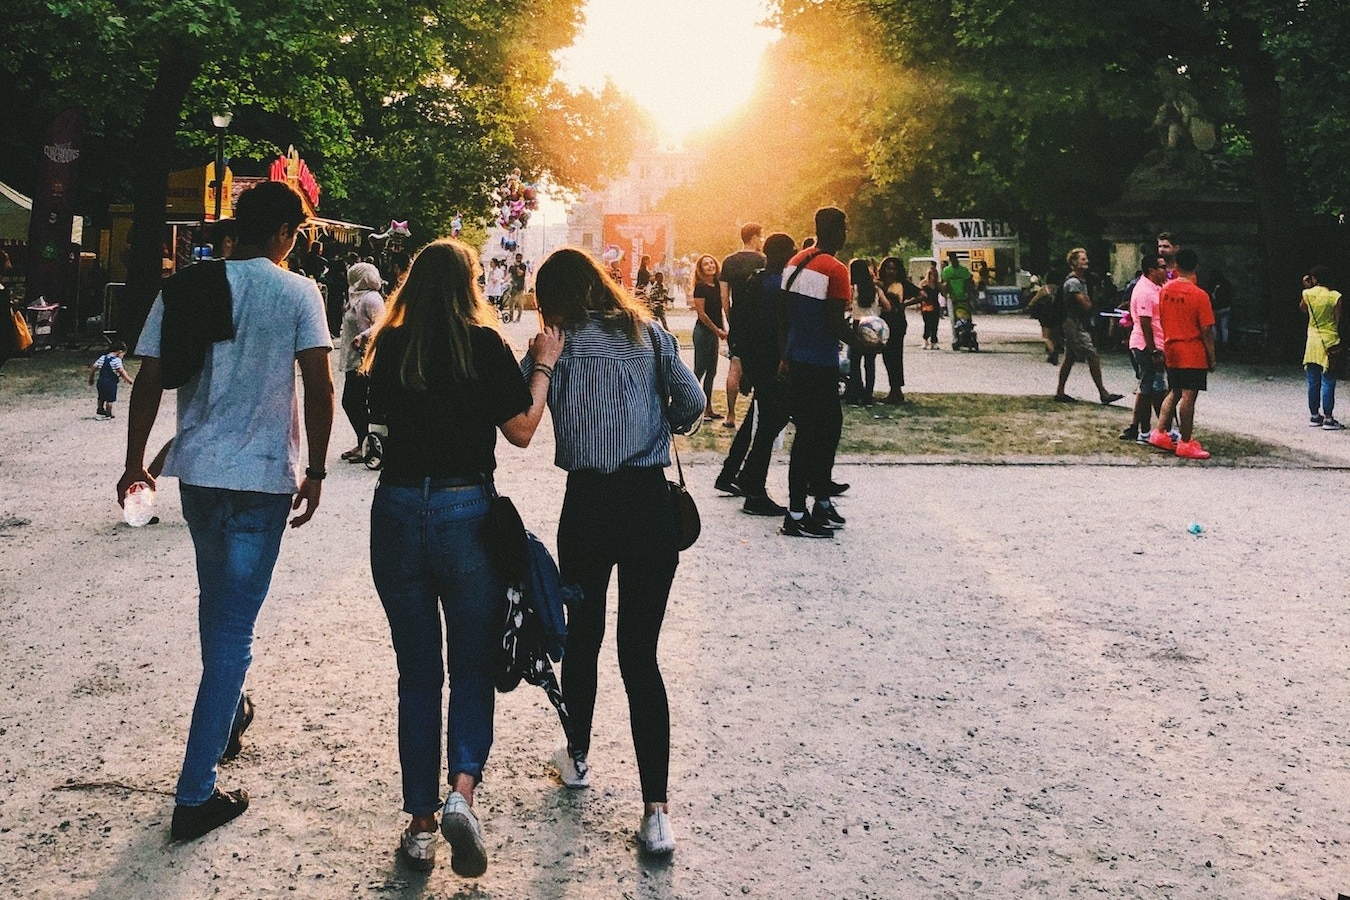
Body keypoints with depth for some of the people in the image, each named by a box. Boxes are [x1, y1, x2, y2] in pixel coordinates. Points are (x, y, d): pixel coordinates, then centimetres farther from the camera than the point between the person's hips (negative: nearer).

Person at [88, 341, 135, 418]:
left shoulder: (102, 358, 9)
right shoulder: (117, 360, -13)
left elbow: (93, 367, 8)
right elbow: (122, 372, -22)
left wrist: (91, 378, 19)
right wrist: (129, 380, -16)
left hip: (101, 382, 7)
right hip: (111, 383, -7)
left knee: (101, 398, 24)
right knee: (110, 399, 4)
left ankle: (100, 410, 38)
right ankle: (108, 414, 9)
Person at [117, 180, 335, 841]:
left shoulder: (183, 289, 4)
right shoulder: (296, 292, -7)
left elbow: (150, 379, 3)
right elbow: (318, 383, -12)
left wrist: (135, 463, 13)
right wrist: (316, 470, -3)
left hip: (195, 469, 5)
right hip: (261, 476, -5)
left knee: (216, 602, 27)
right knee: (233, 626, -1)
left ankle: (225, 713, 47)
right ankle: (195, 796, -1)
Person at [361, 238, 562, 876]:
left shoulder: (389, 346, 2)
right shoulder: (484, 344, -6)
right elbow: (521, 430, -2)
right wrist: (543, 367, 10)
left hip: (397, 509, 3)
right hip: (468, 510, -2)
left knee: (417, 672, 12)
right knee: (472, 666, 10)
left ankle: (421, 824, 16)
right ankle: (462, 790, -12)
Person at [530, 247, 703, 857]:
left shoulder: (561, 344, -1)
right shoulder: (648, 333, 6)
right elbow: (690, 400, -2)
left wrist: (540, 358, 9)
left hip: (589, 503, -2)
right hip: (650, 499, 2)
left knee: (582, 636, 20)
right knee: (641, 655, 2)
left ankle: (577, 757, 39)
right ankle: (656, 810, -4)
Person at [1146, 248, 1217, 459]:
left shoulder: (1165, 290, 1)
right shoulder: (1199, 295, -14)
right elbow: (1207, 331, -12)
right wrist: (1211, 358, -4)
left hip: (1171, 350, 6)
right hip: (1193, 354, -6)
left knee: (1174, 393, 18)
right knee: (1188, 396, -3)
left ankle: (1159, 432, 15)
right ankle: (1186, 443, 0)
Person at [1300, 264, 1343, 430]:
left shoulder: (1307, 294, -3)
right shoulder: (1335, 297, -10)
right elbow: (1338, 320, -6)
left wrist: (1308, 287, 17)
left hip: (1312, 342, 3)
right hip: (1329, 342, -3)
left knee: (1313, 383, 11)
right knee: (1328, 383, -2)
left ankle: (1314, 415, 17)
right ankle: (1328, 419, -1)